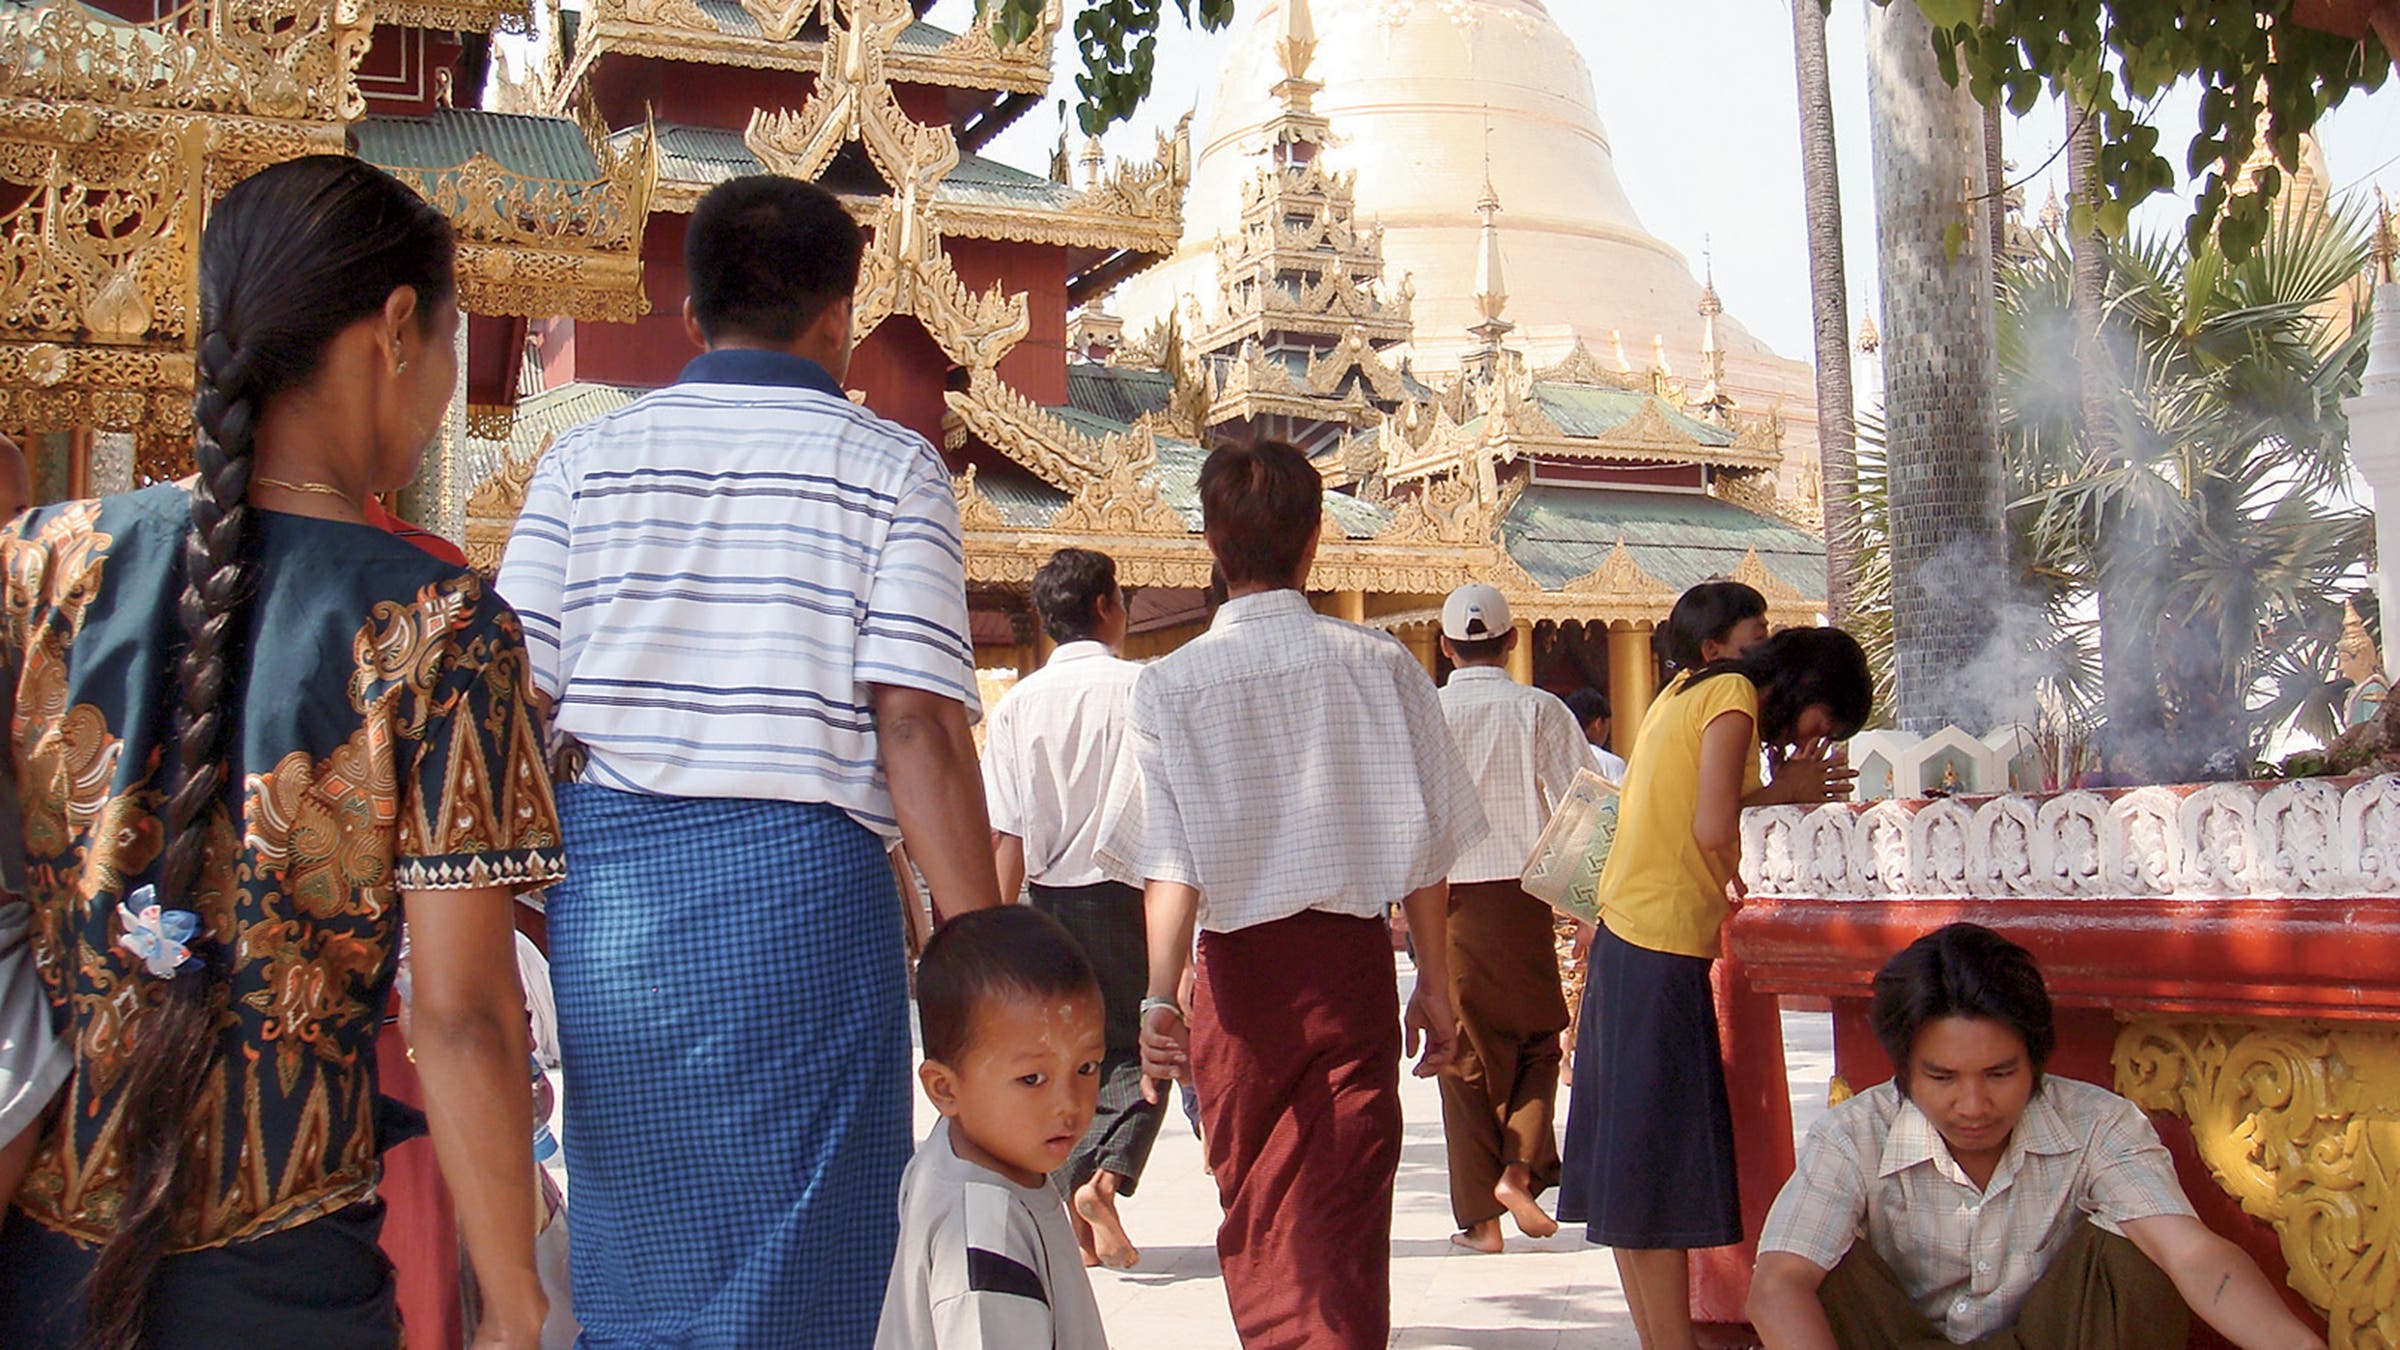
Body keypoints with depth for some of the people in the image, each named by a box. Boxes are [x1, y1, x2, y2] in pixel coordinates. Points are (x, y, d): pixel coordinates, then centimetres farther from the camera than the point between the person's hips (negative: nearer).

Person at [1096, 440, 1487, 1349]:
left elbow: (1170, 863, -16)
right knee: (1345, 1209, 6)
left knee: (1257, 1212, 17)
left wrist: (1161, 994, -20)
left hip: (1239, 967, 0)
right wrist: (1435, 989, 8)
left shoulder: (1171, 686, -6)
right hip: (1353, 964, 0)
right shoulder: (1383, 668, -3)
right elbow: (1429, 849, 0)